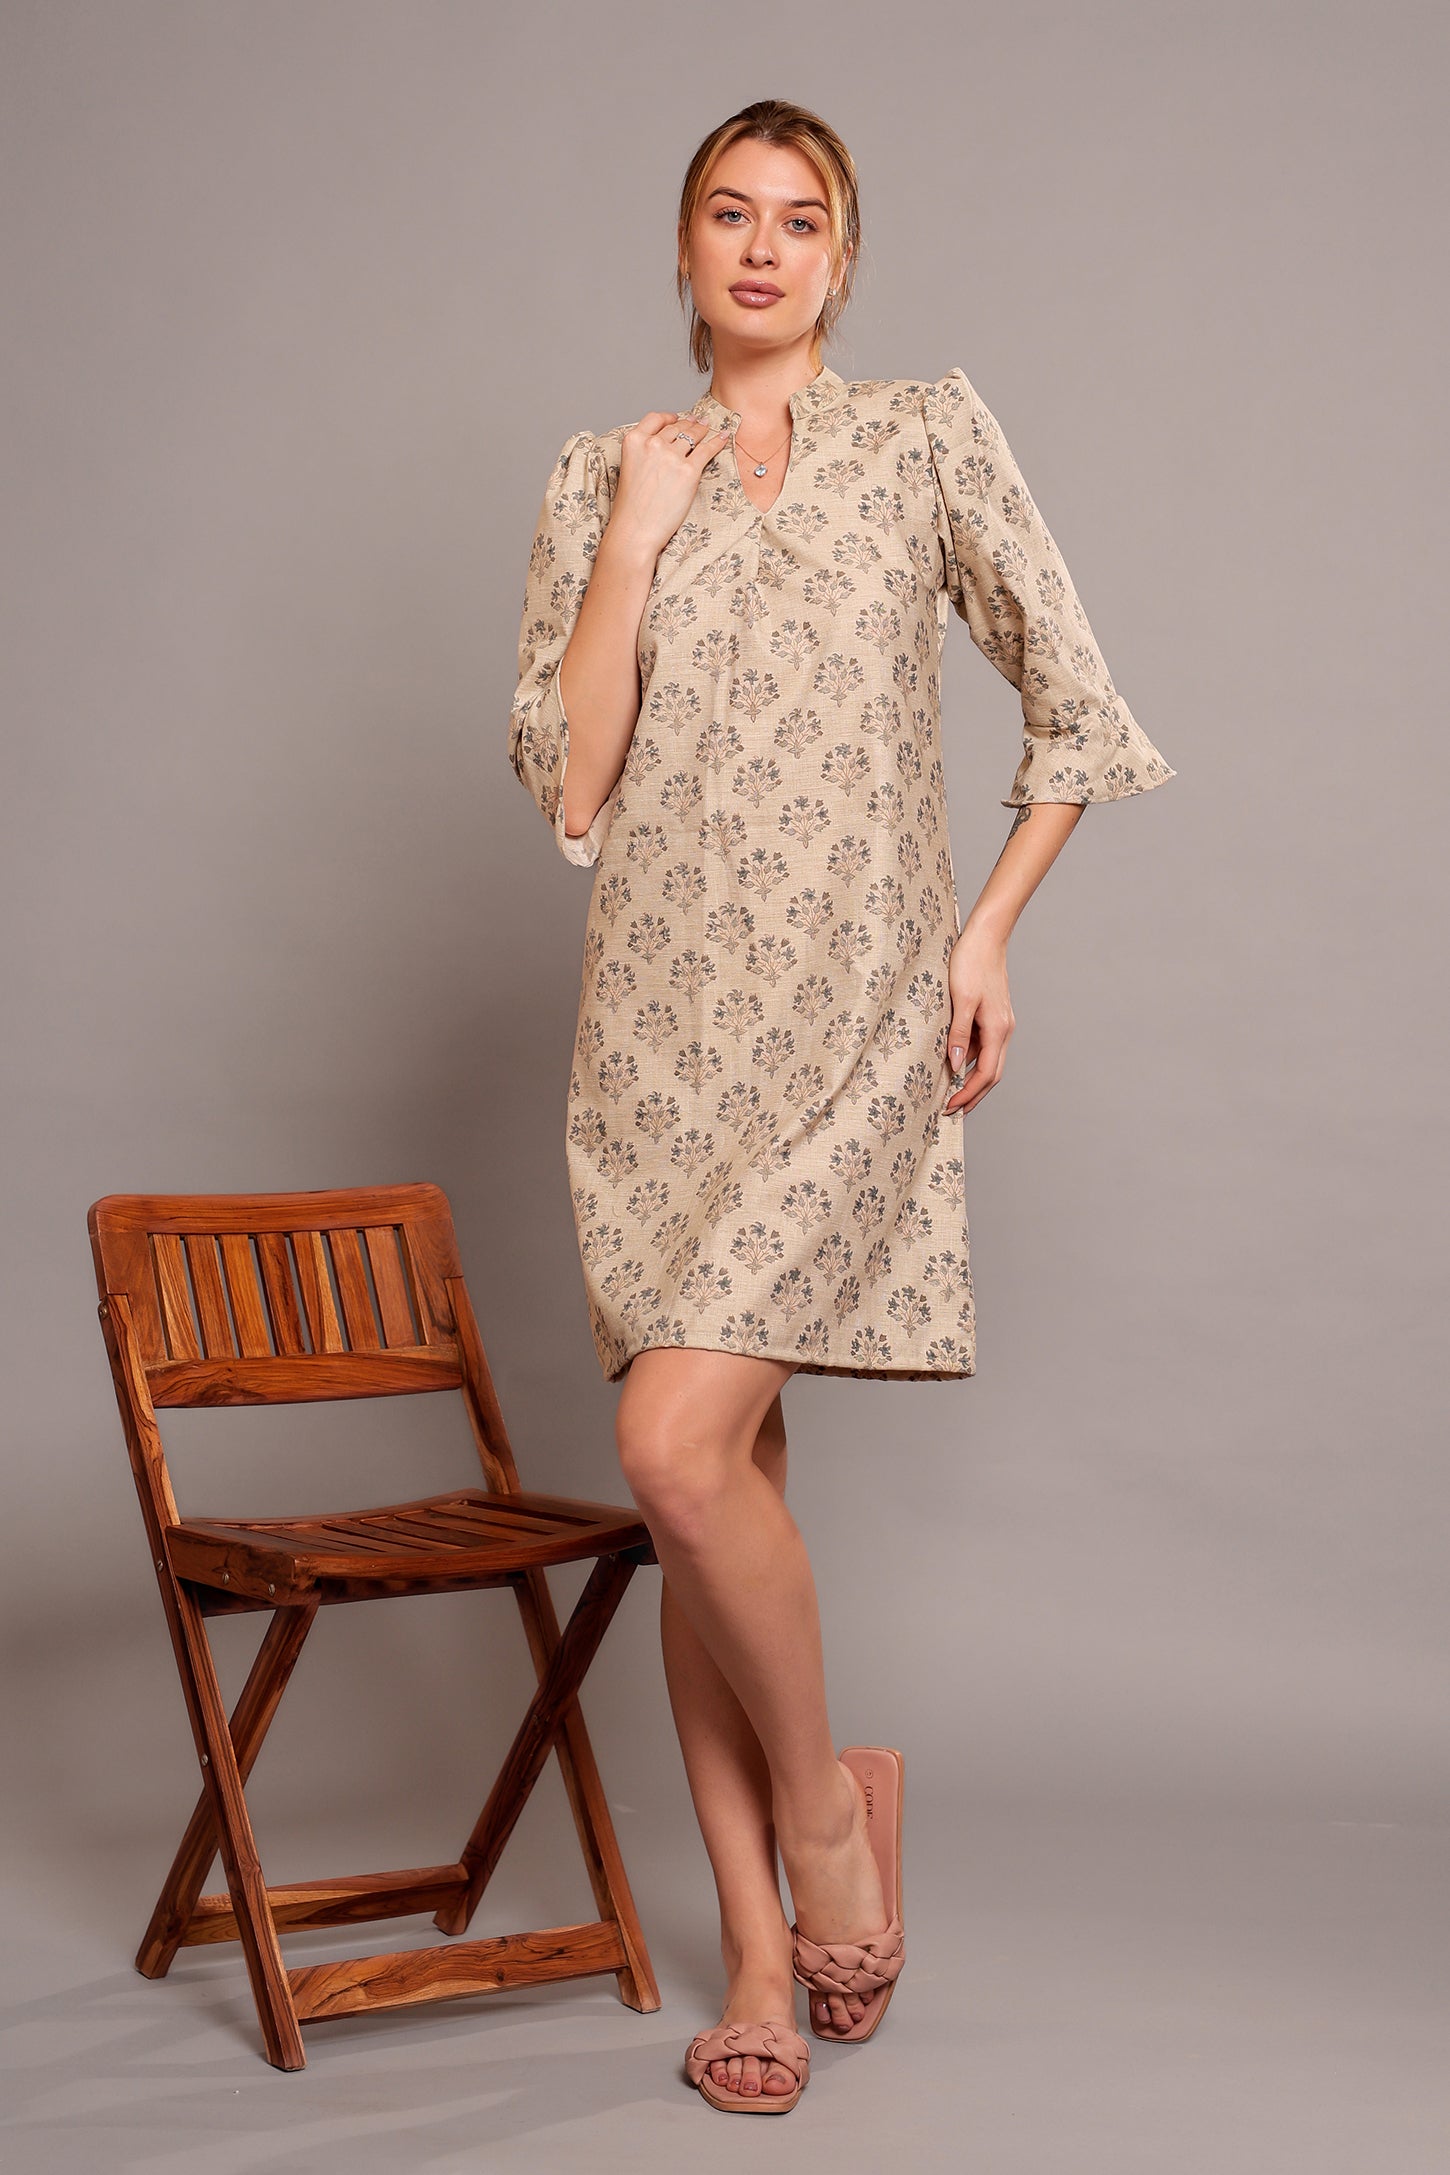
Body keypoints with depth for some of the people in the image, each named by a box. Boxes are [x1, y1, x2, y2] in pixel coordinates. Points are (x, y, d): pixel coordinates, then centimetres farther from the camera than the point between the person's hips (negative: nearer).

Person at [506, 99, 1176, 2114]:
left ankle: (826, 1790, 10)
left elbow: (1082, 712, 6)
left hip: (856, 1018, -3)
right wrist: (639, 533, -4)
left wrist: (988, 936, -1)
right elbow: (567, 782, 1)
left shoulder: (933, 436, 4)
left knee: (679, 1440, -18)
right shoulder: (602, 478, 11)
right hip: (666, 1019, 4)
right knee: (725, 1465, 5)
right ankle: (761, 1954, 15)